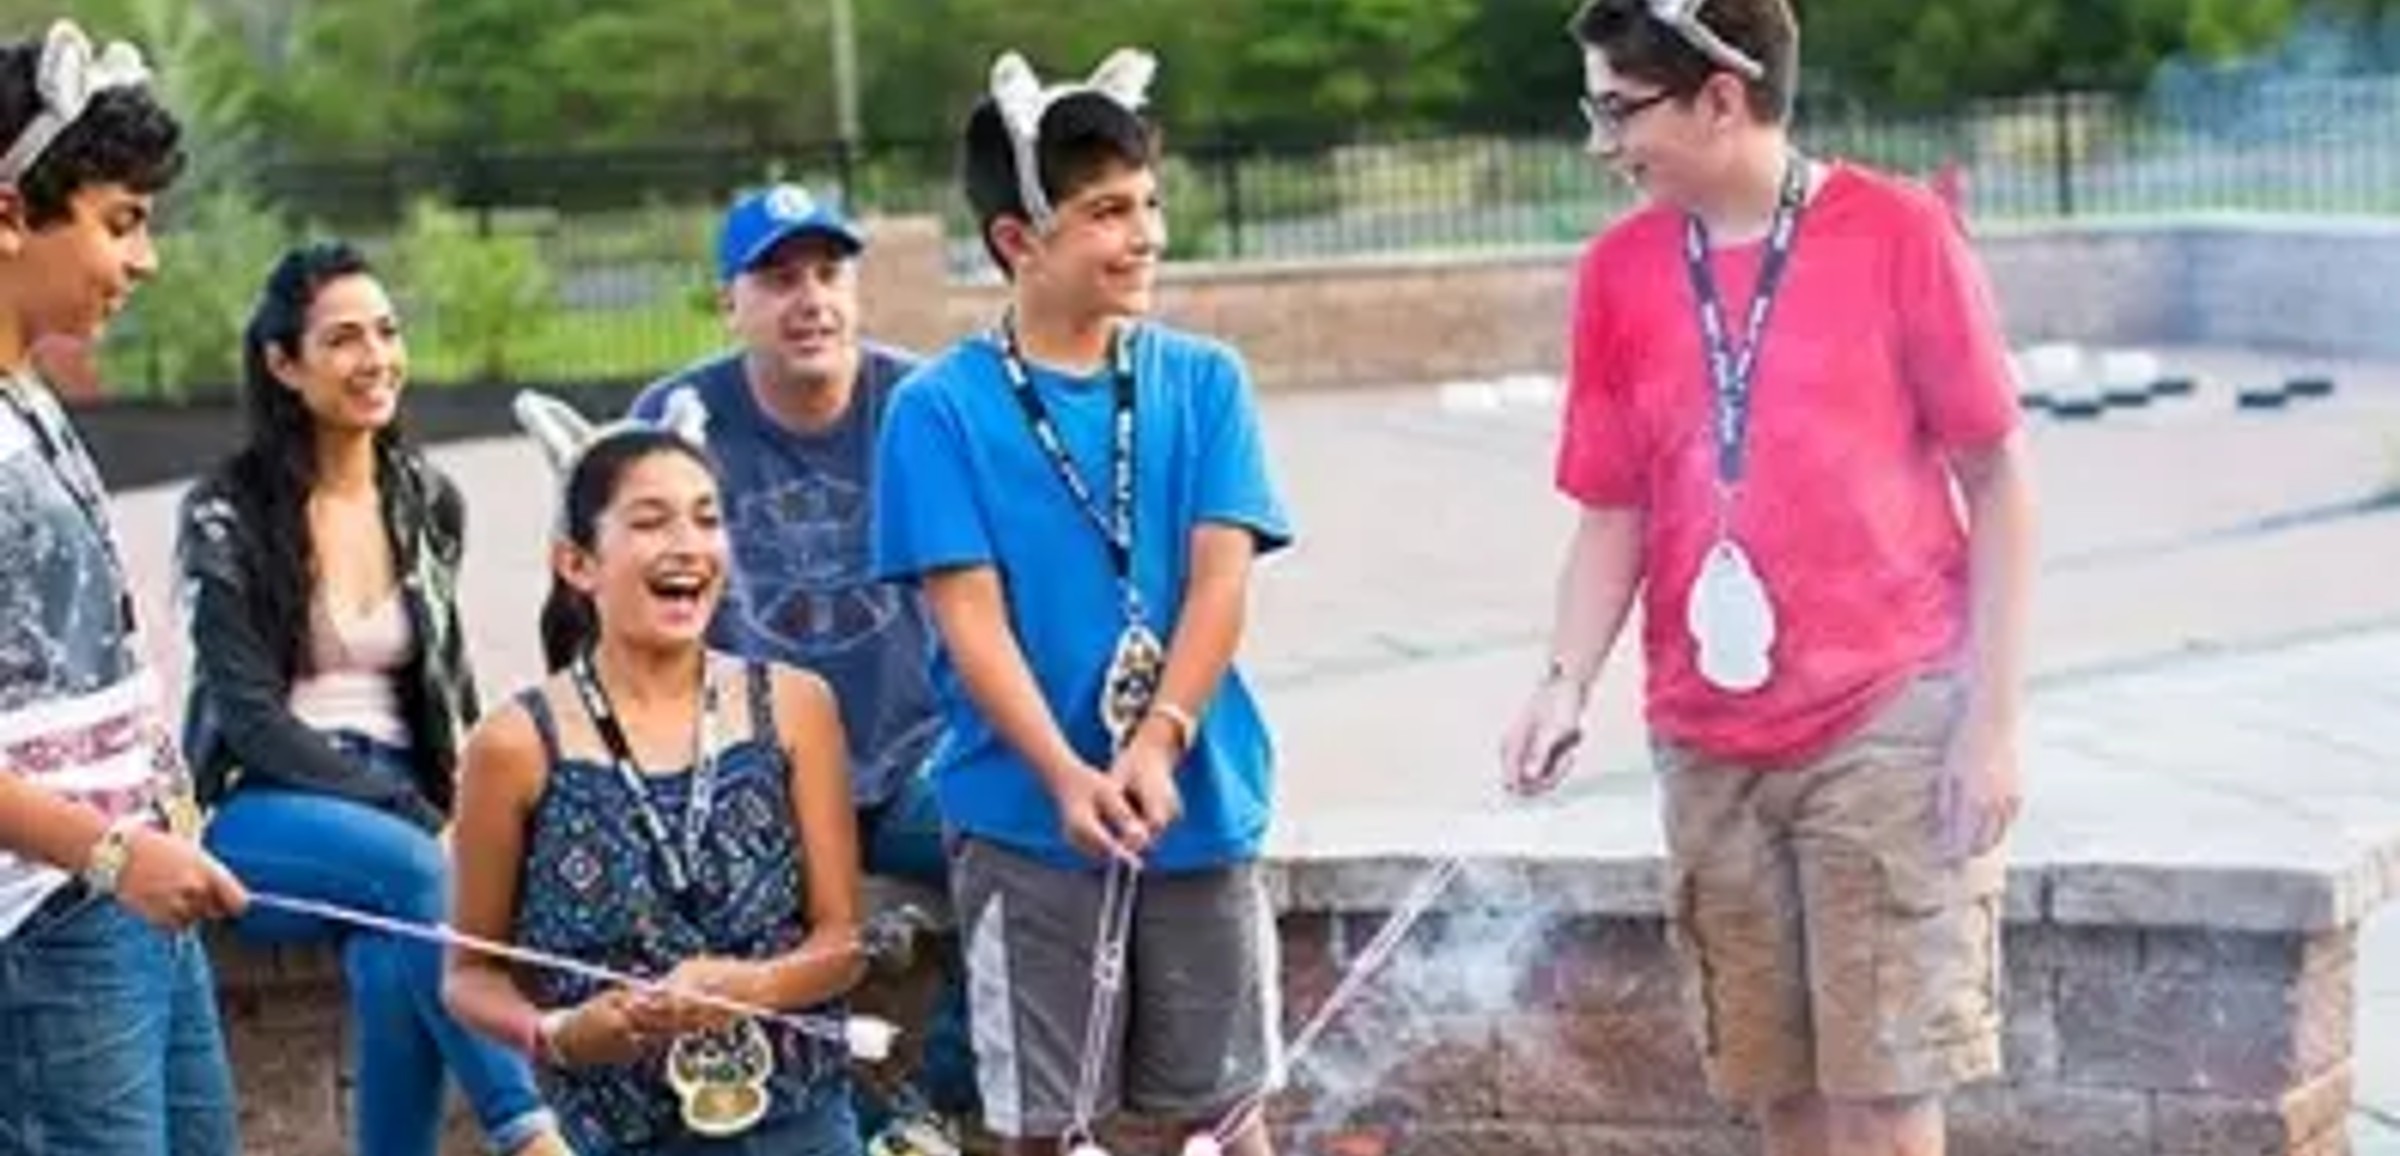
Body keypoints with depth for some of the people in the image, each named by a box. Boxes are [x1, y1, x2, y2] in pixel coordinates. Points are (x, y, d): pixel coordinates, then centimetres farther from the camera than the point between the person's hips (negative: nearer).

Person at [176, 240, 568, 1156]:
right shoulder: (228, 514, -3)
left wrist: (464, 804, 2)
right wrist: (395, 805, -19)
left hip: (397, 807, 3)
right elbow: (248, 713, -9)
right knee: (413, 871, -36)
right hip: (262, 816, -3)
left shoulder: (429, 500, 12)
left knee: (393, 961, -33)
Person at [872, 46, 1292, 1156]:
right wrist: (1067, 778, -21)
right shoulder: (940, 409, -4)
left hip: (1198, 804, 2)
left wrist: (1157, 746, -19)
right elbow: (970, 617, -9)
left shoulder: (1204, 382, 2)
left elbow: (1220, 581, -5)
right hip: (1025, 817, -2)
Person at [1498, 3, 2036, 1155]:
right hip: (1708, 746, 4)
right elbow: (1614, 510, 10)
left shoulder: (1900, 234, -7)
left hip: (1888, 722, -4)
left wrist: (1993, 719, -8)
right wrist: (1566, 681, -7)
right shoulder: (1618, 271, 5)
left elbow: (1997, 480, -3)